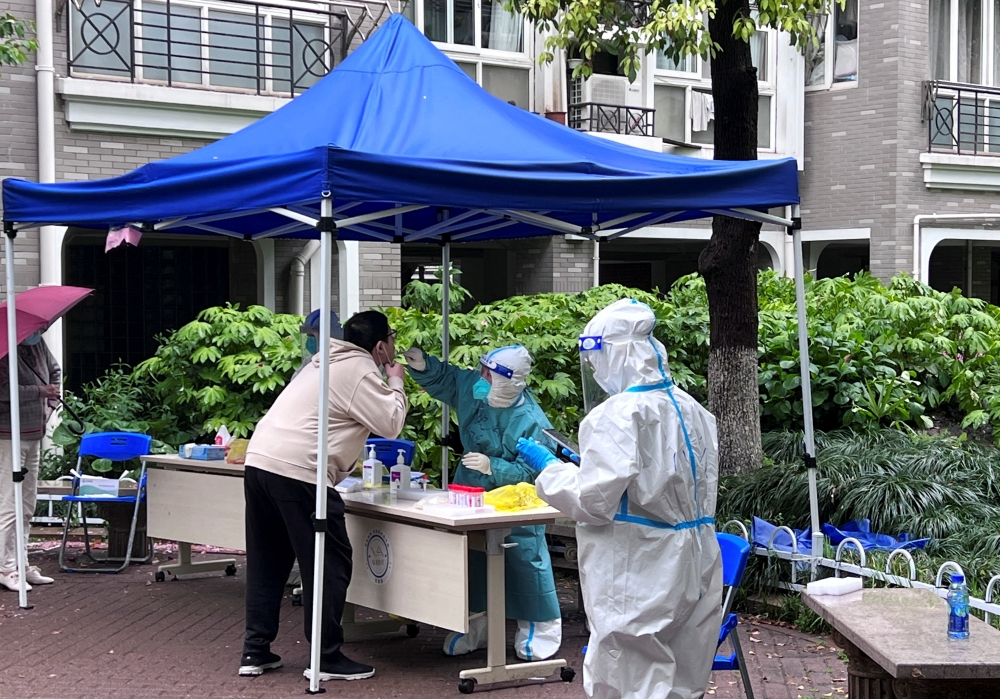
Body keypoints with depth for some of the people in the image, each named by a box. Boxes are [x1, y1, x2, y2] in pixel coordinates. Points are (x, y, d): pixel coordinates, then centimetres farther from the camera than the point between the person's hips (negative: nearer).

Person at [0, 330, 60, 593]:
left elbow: (54, 371, 25)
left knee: (27, 506, 14)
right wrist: (39, 391, -23)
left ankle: (22, 564, 22)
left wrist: (50, 403, 13)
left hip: (34, 435, 9)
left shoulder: (38, 345, 8)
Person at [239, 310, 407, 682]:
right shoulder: (361, 371, -4)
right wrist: (396, 382, 9)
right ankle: (327, 658, 4)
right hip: (298, 471, -9)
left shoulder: (329, 362, 24)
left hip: (259, 460, 10)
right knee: (330, 563, 0)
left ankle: (255, 651, 19)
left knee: (267, 561, 15)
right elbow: (391, 423, -6)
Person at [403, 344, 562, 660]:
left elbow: (529, 472, -26)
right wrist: (422, 366, -12)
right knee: (470, 560, 14)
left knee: (525, 563, -2)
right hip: (473, 493, 7)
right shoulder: (472, 387, -10)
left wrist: (493, 467, -35)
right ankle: (475, 627, 29)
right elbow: (442, 377, 6)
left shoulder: (531, 422, -27)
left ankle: (538, 629, 15)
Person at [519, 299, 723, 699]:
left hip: (638, 574, -8)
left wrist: (548, 467, -2)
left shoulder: (618, 415, -15)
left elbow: (594, 501, -18)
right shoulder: (692, 411, 10)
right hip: (693, 572, 8)